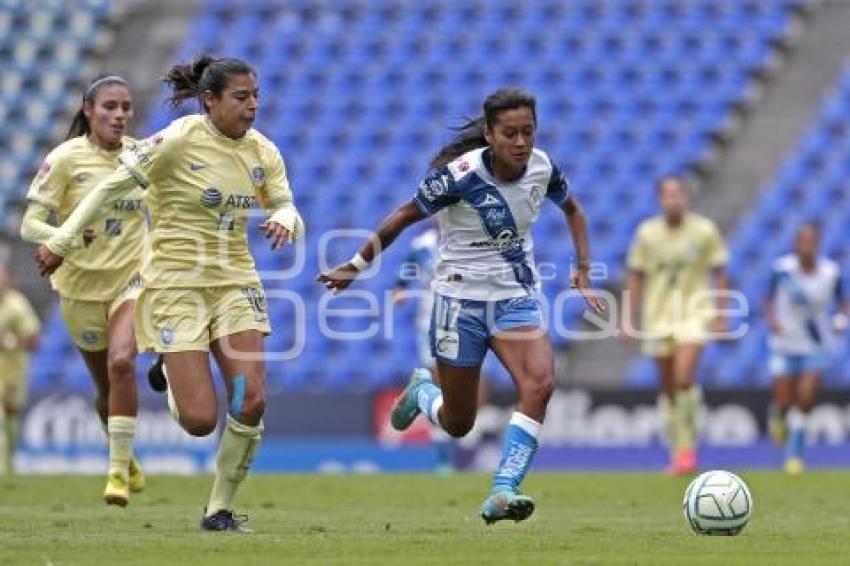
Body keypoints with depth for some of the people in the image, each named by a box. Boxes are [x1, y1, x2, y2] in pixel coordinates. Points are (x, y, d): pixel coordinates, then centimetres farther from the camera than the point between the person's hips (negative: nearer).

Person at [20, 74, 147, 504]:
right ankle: (125, 458, 39)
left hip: (133, 276, 0)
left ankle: (118, 470, -19)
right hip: (81, 283, 0)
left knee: (121, 362, -25)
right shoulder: (66, 158, -12)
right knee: (106, 385, 11)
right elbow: (29, 225, -15)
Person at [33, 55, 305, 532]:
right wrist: (61, 242, -3)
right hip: (176, 283, -4)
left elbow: (291, 216, 6)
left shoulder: (262, 151, 2)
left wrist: (284, 220, -19)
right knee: (200, 420, -10)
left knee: (251, 403, -14)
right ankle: (171, 375, 29)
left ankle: (221, 509, 6)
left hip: (236, 282, 4)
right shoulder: (178, 141, -14)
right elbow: (111, 186, -6)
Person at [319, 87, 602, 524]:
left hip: (517, 298, 3)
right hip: (462, 299, -3)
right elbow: (403, 217, -8)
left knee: (540, 383, -25)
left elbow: (572, 209, 15)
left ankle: (503, 494, -24)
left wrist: (584, 270, 6)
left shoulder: (541, 168, -7)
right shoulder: (460, 175, -21)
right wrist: (356, 266, -2)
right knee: (458, 424, 6)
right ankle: (422, 390, 43)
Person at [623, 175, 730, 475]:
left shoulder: (705, 231, -2)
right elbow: (636, 279, 8)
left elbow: (720, 275, 4)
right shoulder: (647, 233, 2)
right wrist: (628, 320, 4)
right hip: (658, 316, 3)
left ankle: (687, 448, -10)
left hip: (694, 314, -3)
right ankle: (677, 453, 18)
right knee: (668, 388, 6)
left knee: (684, 379, -20)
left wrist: (720, 316, -2)